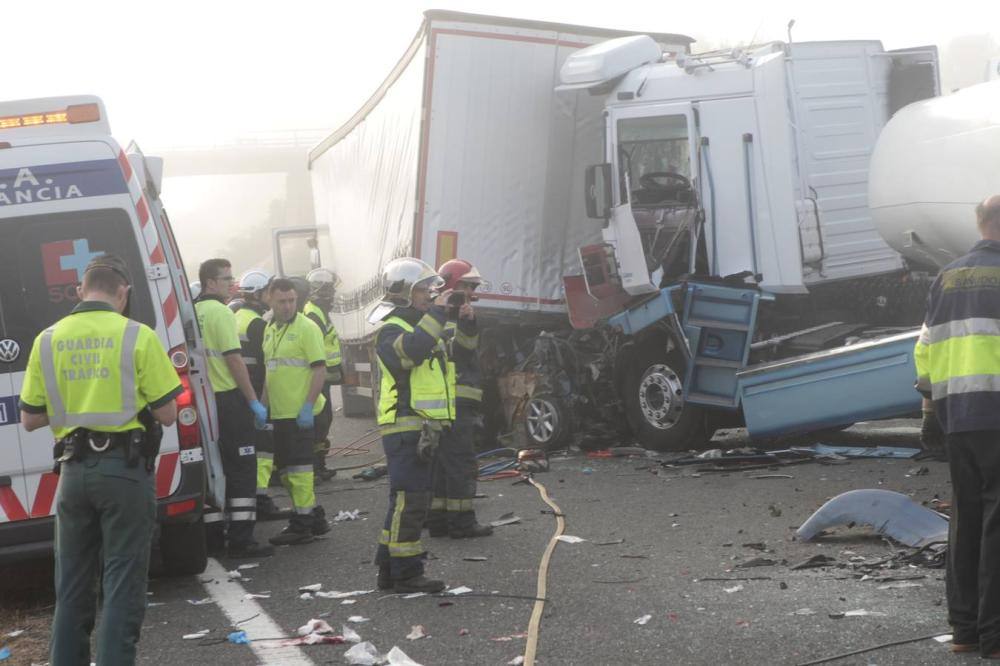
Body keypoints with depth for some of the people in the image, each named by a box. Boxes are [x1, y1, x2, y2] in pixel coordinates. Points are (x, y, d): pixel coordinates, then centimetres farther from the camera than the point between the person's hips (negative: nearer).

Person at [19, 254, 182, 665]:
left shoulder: (48, 340, 3)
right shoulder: (137, 337, -8)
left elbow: (30, 420, 8)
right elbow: (167, 414, -7)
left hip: (74, 471, 4)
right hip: (125, 469, -4)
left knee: (72, 585, 15)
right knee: (122, 585, 0)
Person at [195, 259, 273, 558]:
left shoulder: (193, 312, 11)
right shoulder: (221, 312, -13)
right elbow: (234, 359, -17)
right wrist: (254, 401, -13)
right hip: (229, 399, -8)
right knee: (241, 469, -4)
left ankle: (213, 534, 16)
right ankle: (241, 539, -6)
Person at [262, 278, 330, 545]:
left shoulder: (306, 328, -9)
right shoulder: (270, 329, 14)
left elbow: (320, 369, -14)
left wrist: (308, 406, -20)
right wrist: (263, 404, 16)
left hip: (300, 412, -8)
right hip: (279, 412, 8)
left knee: (298, 467, -6)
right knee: (286, 469, 13)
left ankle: (302, 524, 1)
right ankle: (314, 516, 24)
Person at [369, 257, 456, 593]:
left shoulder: (418, 325, 21)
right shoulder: (392, 331, -12)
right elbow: (411, 349, -34)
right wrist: (435, 314, -29)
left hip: (420, 428, 11)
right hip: (405, 427, -11)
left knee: (406, 500, 14)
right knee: (410, 499, -10)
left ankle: (389, 570, 21)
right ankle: (405, 574, -7)